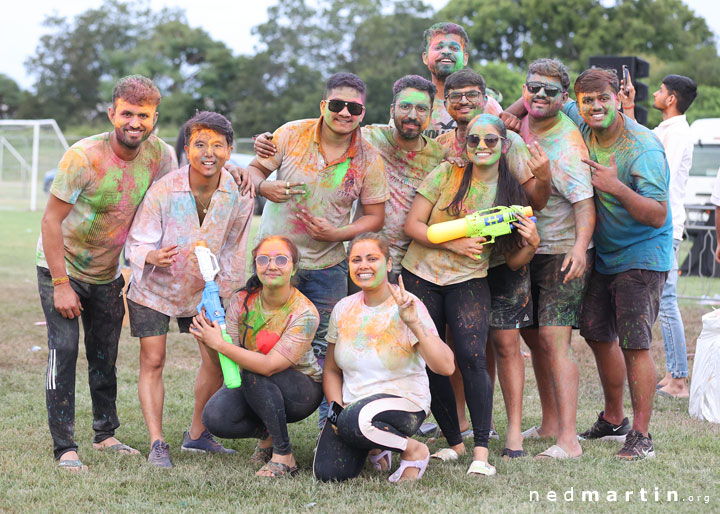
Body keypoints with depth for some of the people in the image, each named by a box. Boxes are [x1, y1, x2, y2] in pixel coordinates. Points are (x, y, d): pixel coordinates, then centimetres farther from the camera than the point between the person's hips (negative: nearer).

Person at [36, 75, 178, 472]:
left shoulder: (160, 156, -12)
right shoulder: (84, 156, -25)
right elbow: (51, 219, -20)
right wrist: (61, 284, -21)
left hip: (109, 272, 5)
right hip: (61, 267, -4)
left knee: (105, 355, 11)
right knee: (64, 349, -11)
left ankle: (105, 434, 27)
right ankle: (64, 448, -8)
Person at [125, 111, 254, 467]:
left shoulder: (238, 196, -14)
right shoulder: (163, 190, -24)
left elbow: (233, 250, 1)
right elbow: (137, 242, -20)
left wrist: (224, 292, 3)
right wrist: (152, 256, -42)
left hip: (204, 290, 3)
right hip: (155, 289, -3)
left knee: (217, 359, 5)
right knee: (152, 362, -6)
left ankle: (197, 434, 22)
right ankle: (157, 444, -1)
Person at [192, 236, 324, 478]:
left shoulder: (304, 313, -23)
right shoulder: (241, 301, -10)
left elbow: (270, 365, -32)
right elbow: (229, 357, -11)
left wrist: (219, 344, -35)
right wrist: (207, 342, -33)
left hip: (301, 389, -4)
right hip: (254, 388, 4)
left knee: (254, 373, -34)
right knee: (214, 417, -24)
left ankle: (284, 457, -21)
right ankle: (267, 434, 8)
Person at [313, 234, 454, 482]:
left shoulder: (408, 307, -10)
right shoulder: (343, 309, 4)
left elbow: (445, 367, -21)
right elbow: (331, 370, 14)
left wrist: (414, 323, -30)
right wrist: (337, 409, -4)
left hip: (405, 402, -5)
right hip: (352, 404, 5)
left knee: (354, 421, -37)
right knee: (327, 473, -18)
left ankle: (415, 451, -7)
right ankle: (374, 448, 15)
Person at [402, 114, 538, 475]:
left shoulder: (510, 191, 2)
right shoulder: (446, 175, -4)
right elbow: (412, 224, -5)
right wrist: (455, 244, -16)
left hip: (469, 281, 0)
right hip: (421, 276, 1)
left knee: (471, 358, -19)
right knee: (430, 363, 1)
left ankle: (481, 450, -15)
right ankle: (454, 442, 18)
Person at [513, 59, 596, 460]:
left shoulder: (567, 145, -20)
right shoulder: (524, 124, 2)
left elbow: (585, 202, -29)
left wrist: (580, 246, -43)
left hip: (564, 254, -8)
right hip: (529, 249, 8)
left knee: (554, 340, -17)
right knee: (533, 335, 14)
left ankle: (568, 439, -20)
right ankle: (550, 422, 28)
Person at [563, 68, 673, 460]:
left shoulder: (643, 148, -23)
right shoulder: (582, 129, -4)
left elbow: (658, 216, -26)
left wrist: (617, 186, -38)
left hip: (642, 255, -8)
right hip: (602, 254, 8)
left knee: (633, 344, -12)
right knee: (598, 334, 14)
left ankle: (641, 435, -6)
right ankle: (613, 419, 32)